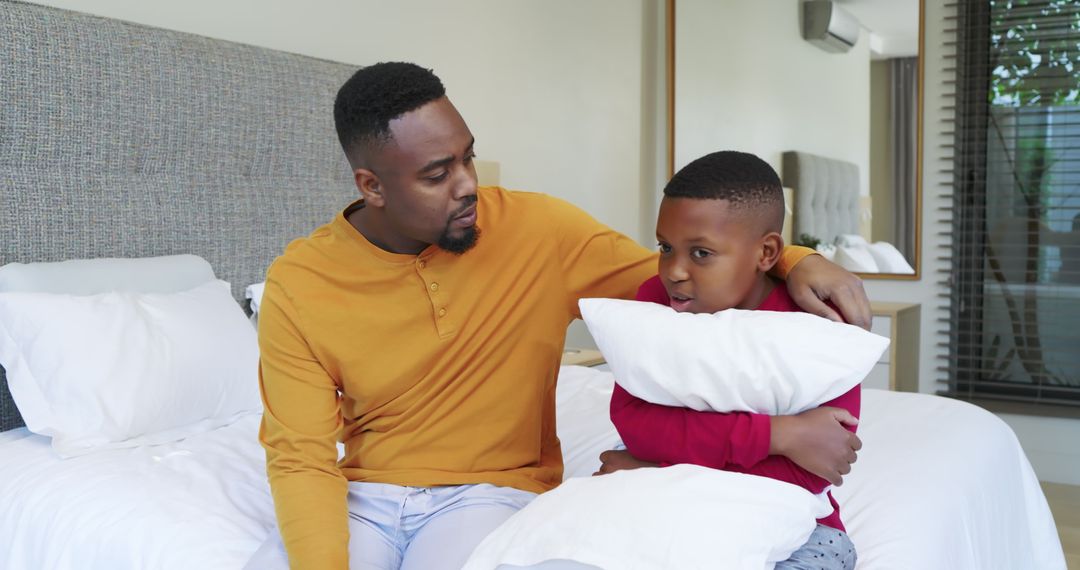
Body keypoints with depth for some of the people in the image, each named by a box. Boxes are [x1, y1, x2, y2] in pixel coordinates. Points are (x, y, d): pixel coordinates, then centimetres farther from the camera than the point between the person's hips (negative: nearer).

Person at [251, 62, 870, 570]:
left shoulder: (537, 229, -7)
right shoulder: (298, 287, -7)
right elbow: (301, 457, -6)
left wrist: (794, 260, -12)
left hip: (490, 490, -1)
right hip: (366, 495, 2)